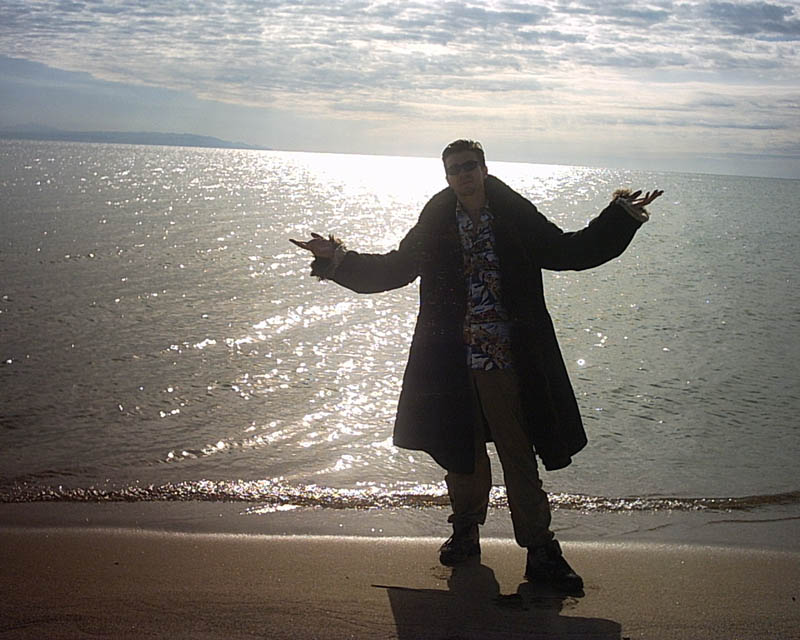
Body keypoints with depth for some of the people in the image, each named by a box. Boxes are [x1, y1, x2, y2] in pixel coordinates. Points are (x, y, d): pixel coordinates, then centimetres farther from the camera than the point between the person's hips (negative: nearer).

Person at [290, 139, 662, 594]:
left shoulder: (517, 218, 0)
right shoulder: (436, 224, 5)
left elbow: (572, 251, 7)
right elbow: (392, 269, 13)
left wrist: (621, 217, -2)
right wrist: (338, 260, 2)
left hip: (508, 364, -2)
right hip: (453, 365, 2)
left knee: (520, 458, 0)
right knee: (461, 454, 14)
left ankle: (541, 550, 10)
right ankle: (466, 532, 35)